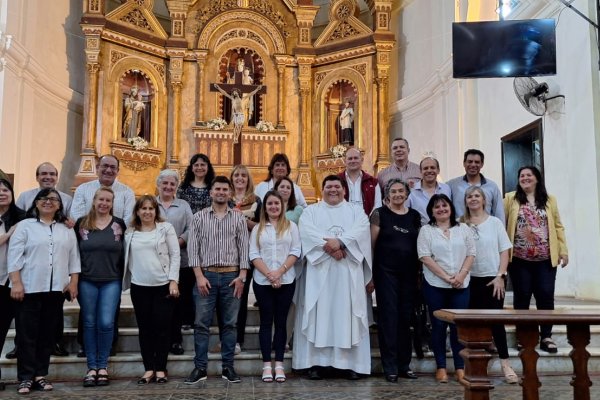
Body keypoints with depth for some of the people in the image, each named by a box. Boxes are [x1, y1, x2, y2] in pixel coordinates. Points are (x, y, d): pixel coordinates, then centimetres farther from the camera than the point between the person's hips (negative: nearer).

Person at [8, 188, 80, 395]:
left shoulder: (67, 230, 13)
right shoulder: (25, 226, 3)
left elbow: (74, 257, 11)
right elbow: (14, 256, -3)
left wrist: (73, 282, 2)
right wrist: (16, 283, -11)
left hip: (56, 289, 3)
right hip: (29, 288, -3)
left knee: (47, 333, 7)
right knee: (27, 333, -1)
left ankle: (40, 374, 15)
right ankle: (26, 377, 6)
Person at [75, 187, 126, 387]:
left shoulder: (119, 224, 3)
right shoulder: (81, 223, 3)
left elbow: (125, 253, 8)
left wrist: (124, 278, 4)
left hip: (111, 281, -1)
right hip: (87, 281, 1)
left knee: (106, 323, -4)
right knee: (89, 323, 5)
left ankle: (103, 366, 10)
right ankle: (91, 367, 14)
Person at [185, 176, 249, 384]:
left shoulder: (238, 218, 7)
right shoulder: (199, 217, 4)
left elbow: (244, 248, 4)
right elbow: (193, 247, 0)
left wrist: (242, 276, -4)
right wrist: (199, 276, -8)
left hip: (231, 275, 1)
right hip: (206, 275, -1)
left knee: (229, 323, 6)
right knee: (202, 323, 1)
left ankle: (228, 366, 14)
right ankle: (200, 367, 10)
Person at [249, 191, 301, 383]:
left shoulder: (291, 226, 7)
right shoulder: (258, 229, 8)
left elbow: (295, 251, -1)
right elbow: (253, 255, 0)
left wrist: (280, 272, -13)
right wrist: (269, 274, -13)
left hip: (286, 281, 0)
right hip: (262, 281, 0)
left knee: (281, 321, 3)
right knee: (266, 322, 2)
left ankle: (279, 364, 7)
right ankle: (267, 365, 5)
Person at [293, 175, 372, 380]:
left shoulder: (356, 210, 15)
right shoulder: (310, 211, 13)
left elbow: (361, 231, -5)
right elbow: (307, 233, -7)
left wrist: (339, 241, -20)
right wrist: (331, 247, -18)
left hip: (348, 271, 1)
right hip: (320, 271, 0)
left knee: (347, 312, 0)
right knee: (319, 313, -2)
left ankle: (351, 362, 5)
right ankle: (316, 362, 1)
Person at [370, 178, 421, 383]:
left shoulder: (414, 215, 10)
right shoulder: (379, 214, -1)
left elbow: (419, 243, 14)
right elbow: (372, 244, -2)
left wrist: (420, 270, 8)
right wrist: (370, 273, -6)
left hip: (409, 273, 4)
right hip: (386, 272, -4)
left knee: (406, 317, 8)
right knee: (389, 316, -2)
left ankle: (404, 364, 19)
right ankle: (390, 366, 5)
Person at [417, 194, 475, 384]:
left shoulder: (463, 229, 9)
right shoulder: (426, 231, 1)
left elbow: (470, 254, 5)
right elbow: (425, 257, -8)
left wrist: (461, 275, -11)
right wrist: (446, 277, -14)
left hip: (461, 286, 2)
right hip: (435, 285, -1)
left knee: (459, 325, 2)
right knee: (438, 326, 4)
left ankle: (460, 368, 10)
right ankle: (441, 367, 12)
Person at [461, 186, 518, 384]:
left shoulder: (495, 222, 2)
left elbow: (504, 251, 0)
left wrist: (500, 276, -8)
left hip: (493, 278, -1)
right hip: (471, 279, 1)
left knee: (495, 319, -4)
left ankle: (505, 363, 1)